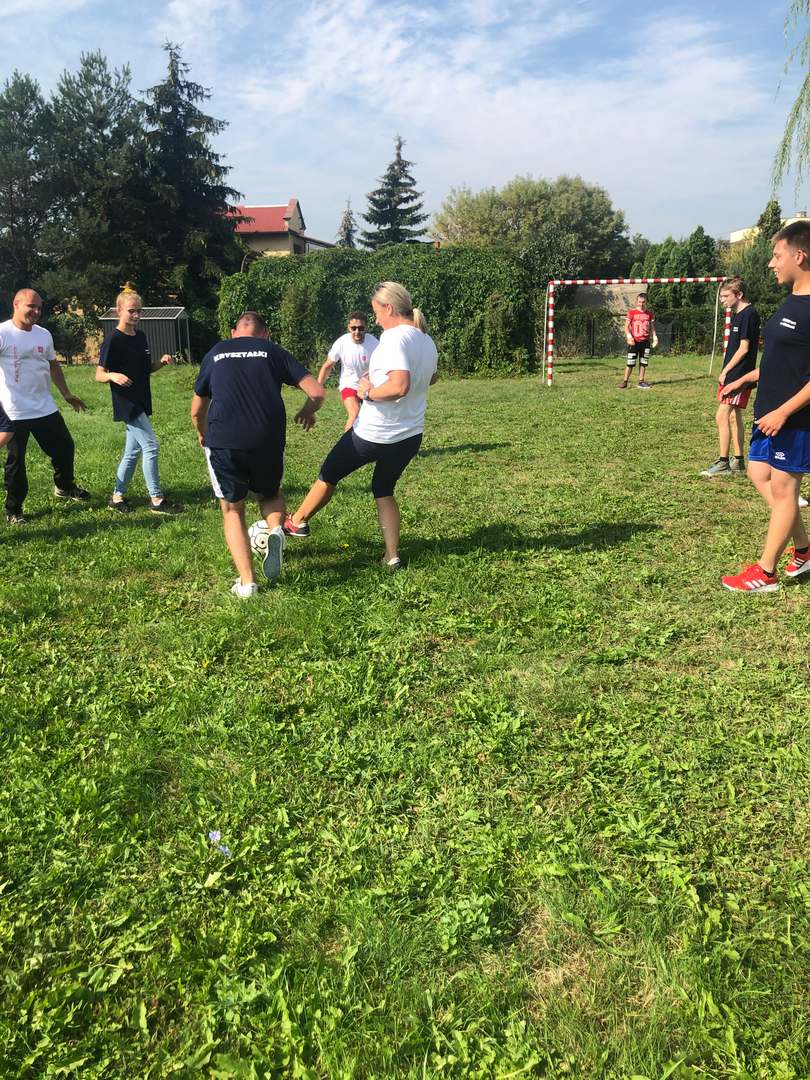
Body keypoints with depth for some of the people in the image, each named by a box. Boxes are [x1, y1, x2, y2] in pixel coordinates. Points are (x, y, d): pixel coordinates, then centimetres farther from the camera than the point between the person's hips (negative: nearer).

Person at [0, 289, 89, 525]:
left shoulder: (44, 335, 8)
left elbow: (53, 366, 21)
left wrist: (66, 394, 22)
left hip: (45, 408, 6)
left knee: (64, 448, 14)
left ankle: (64, 487, 40)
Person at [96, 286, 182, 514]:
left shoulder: (141, 337, 11)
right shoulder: (113, 340, -12)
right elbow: (99, 375, -11)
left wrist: (161, 362, -1)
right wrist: (113, 375, -33)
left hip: (141, 402, 8)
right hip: (127, 403, -8)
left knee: (132, 451, 12)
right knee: (150, 446, -10)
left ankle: (117, 497, 22)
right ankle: (157, 500, -3)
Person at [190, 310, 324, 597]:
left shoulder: (215, 353, 18)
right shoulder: (273, 351, 15)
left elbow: (197, 411, 25)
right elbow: (317, 393, 7)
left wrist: (202, 434, 46)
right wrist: (307, 412, 29)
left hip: (223, 442, 0)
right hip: (268, 441, 0)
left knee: (233, 510, 18)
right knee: (270, 494, 28)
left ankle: (247, 582, 7)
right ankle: (276, 530, -4)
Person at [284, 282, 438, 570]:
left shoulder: (394, 338, -22)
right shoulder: (427, 341, 5)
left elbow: (400, 386, -37)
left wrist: (370, 392, -19)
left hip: (373, 434, -7)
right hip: (411, 437, 7)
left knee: (329, 475, 15)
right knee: (384, 491, 22)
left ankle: (297, 523, 34)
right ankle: (392, 555, 14)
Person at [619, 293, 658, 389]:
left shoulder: (650, 313, 9)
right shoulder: (631, 312, -1)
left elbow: (652, 327, 14)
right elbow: (626, 326, -3)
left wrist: (654, 338, 2)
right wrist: (629, 337, -17)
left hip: (645, 341, 4)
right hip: (634, 341, -4)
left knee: (643, 363, 6)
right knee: (630, 363, -6)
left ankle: (641, 382, 12)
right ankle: (625, 382, 0)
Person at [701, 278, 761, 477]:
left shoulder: (749, 314, -14)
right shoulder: (739, 314, 15)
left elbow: (743, 348, -17)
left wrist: (725, 371, -13)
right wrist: (726, 372, 15)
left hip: (739, 376, -10)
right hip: (732, 376, 10)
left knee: (722, 416, -12)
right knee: (734, 417, 13)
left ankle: (723, 462, -8)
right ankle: (738, 461, 20)